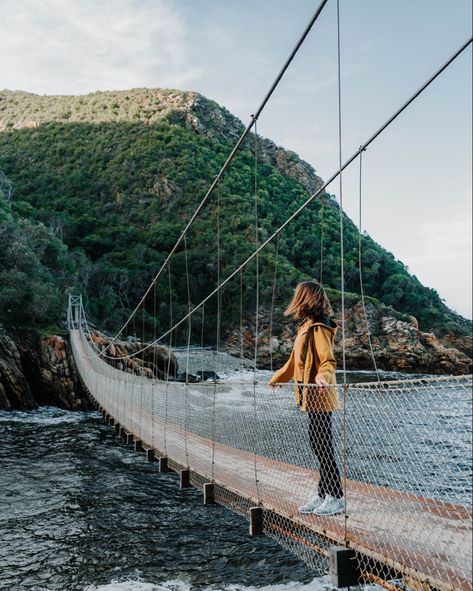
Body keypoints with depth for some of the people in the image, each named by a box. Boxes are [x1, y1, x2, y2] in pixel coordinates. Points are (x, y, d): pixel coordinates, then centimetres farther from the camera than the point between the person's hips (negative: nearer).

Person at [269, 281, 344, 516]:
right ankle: (322, 494, 21)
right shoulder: (306, 327, 16)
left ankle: (336, 497, 5)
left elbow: (329, 361, -23)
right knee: (318, 445, 13)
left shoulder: (318, 329, -14)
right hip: (312, 398, 9)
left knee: (323, 446, -4)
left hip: (319, 398, -9)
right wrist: (277, 378, 40)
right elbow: (296, 360, 28)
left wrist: (323, 377, -44)